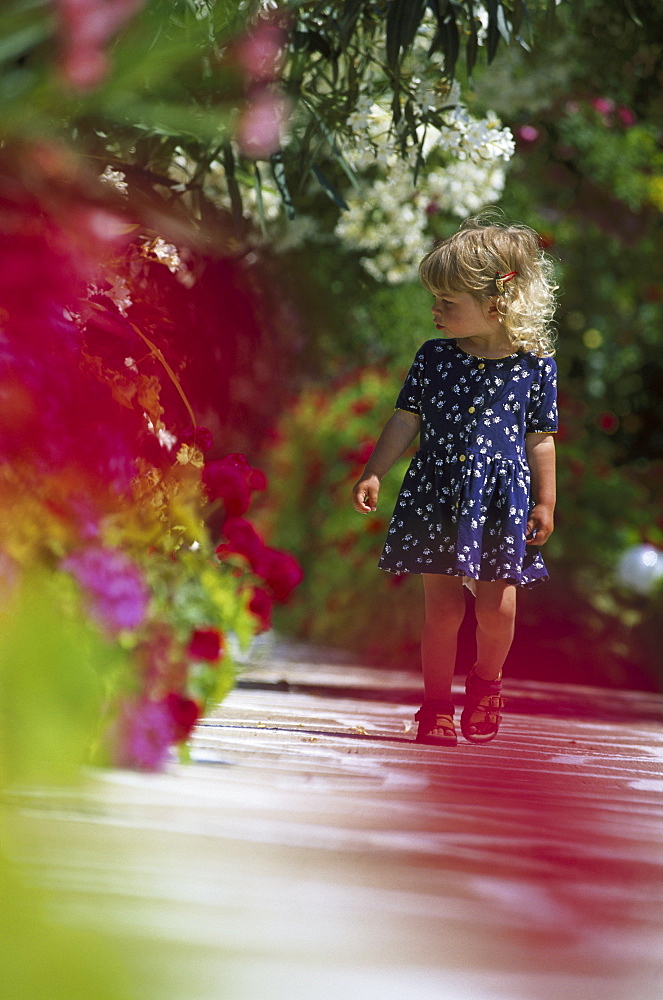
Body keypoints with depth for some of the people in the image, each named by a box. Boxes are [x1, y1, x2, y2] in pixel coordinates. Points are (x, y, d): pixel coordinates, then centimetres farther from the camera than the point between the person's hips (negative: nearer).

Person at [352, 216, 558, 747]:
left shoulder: (535, 365, -4)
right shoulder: (433, 358, 1)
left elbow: (540, 440, 1)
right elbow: (406, 420, 7)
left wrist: (545, 503, 1)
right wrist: (373, 474, 2)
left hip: (502, 502, -1)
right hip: (436, 497, 1)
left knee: (496, 608, 1)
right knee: (443, 607, 1)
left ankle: (486, 684, 30)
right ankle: (437, 704, 16)